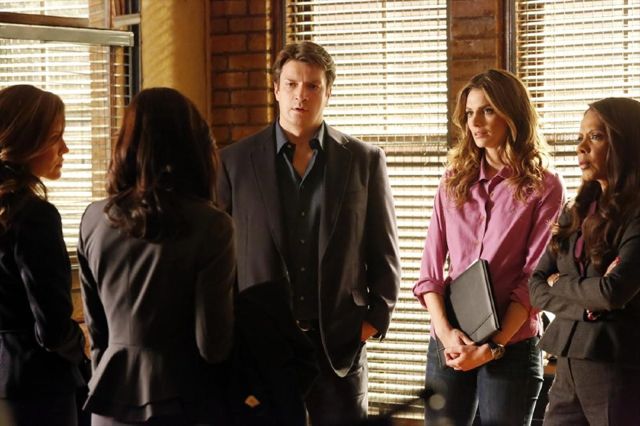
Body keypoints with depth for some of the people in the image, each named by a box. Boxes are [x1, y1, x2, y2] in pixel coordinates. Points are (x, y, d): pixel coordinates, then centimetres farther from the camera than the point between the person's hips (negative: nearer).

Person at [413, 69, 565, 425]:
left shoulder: (545, 187, -2)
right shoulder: (454, 182, 10)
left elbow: (534, 278, -7)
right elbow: (431, 269, 6)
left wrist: (493, 346, -13)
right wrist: (445, 331, -9)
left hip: (511, 346, -3)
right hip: (449, 345, 3)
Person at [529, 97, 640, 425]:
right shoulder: (577, 212, 13)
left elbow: (614, 291, -19)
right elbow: (537, 286, 8)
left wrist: (560, 283, -1)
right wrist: (585, 307, -10)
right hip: (569, 369, 6)